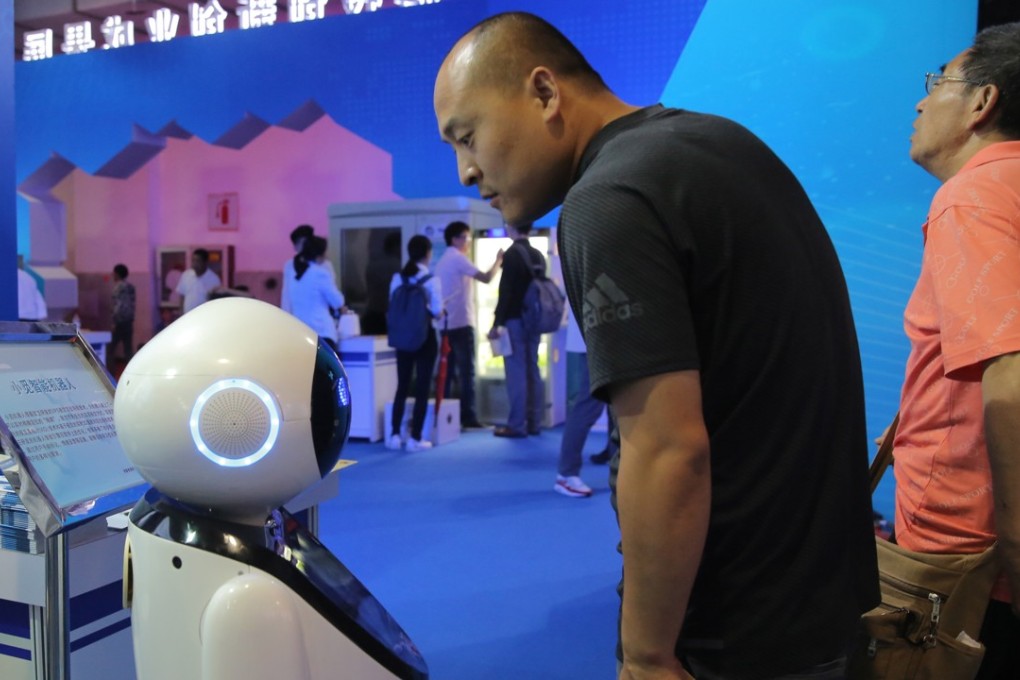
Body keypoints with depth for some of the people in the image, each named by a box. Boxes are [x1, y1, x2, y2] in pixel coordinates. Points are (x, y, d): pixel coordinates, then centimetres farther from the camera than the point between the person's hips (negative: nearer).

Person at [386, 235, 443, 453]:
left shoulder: (397, 278, 1)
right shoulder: (431, 280, -11)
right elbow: (437, 312, -13)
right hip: (424, 337, -4)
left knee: (402, 387, 14)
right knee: (422, 389, 4)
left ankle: (394, 435, 15)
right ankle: (415, 438, 6)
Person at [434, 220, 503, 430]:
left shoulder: (444, 260, 20)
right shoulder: (458, 258, -8)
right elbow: (486, 278, -16)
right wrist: (498, 260, -2)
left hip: (447, 323, 9)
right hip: (461, 323, -9)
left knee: (448, 370, 8)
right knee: (466, 371, -6)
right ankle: (468, 417, -7)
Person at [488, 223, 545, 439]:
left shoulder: (512, 253, -10)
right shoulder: (538, 255, 13)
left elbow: (505, 291, -16)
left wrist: (496, 323, -15)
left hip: (516, 320, -7)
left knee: (516, 372, -5)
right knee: (532, 371, 9)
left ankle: (517, 425, -3)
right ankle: (534, 423, 13)